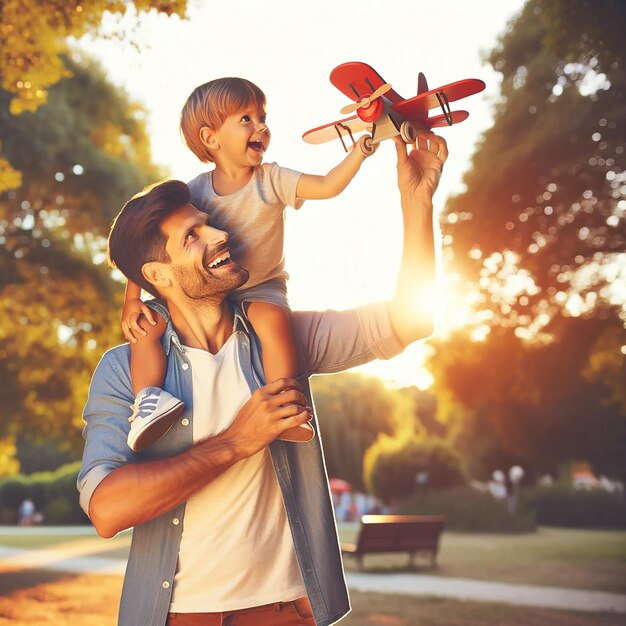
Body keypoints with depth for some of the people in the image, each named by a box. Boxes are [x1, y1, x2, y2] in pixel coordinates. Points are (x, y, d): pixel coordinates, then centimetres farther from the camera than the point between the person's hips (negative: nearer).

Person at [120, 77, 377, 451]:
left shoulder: (271, 180, -3)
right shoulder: (195, 191, -3)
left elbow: (328, 186, -15)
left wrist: (362, 147, -29)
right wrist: (132, 299, -13)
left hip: (261, 289, -2)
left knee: (272, 319, -36)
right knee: (146, 324, -17)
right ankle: (148, 399, -16)